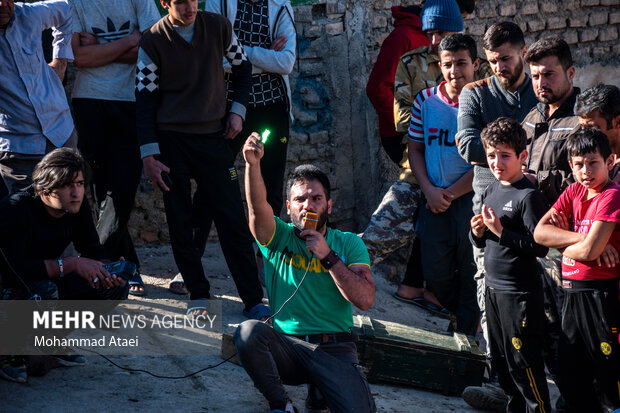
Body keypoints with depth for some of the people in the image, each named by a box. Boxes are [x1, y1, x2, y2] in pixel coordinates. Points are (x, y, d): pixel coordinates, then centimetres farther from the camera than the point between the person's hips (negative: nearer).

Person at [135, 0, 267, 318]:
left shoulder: (218, 27, 0)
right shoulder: (152, 41, -5)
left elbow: (242, 66, 17)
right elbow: (145, 100, -4)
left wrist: (238, 109, 4)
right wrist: (149, 155, -9)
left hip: (213, 136, 1)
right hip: (170, 140, -1)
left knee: (232, 218, -3)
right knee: (179, 223, 2)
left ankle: (253, 300, 0)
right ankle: (198, 295, 14)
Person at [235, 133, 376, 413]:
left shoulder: (348, 244, 6)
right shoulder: (277, 237, 6)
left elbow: (365, 300, -7)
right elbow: (258, 207, -17)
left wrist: (327, 255, -14)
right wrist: (252, 164, -36)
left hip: (334, 350, 0)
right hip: (286, 346, 0)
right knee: (248, 332, -32)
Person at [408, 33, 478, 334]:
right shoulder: (425, 101, 4)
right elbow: (415, 149, 9)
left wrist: (450, 194, -9)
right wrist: (429, 191, -5)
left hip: (472, 198, -3)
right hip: (434, 200, 3)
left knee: (470, 272, 2)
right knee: (435, 274, 5)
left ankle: (467, 333, 17)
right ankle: (461, 313, 33)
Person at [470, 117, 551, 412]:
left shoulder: (528, 196, -15)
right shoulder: (491, 191, 10)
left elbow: (540, 246, -23)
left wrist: (500, 231, -21)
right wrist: (478, 232, -4)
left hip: (520, 293, -9)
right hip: (493, 288, 9)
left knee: (524, 362, -4)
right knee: (500, 362, 18)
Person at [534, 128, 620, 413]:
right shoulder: (574, 192, 9)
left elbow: (589, 251, -21)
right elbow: (540, 232, -2)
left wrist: (563, 245, -1)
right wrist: (582, 239, -14)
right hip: (573, 292, 8)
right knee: (569, 377, 17)